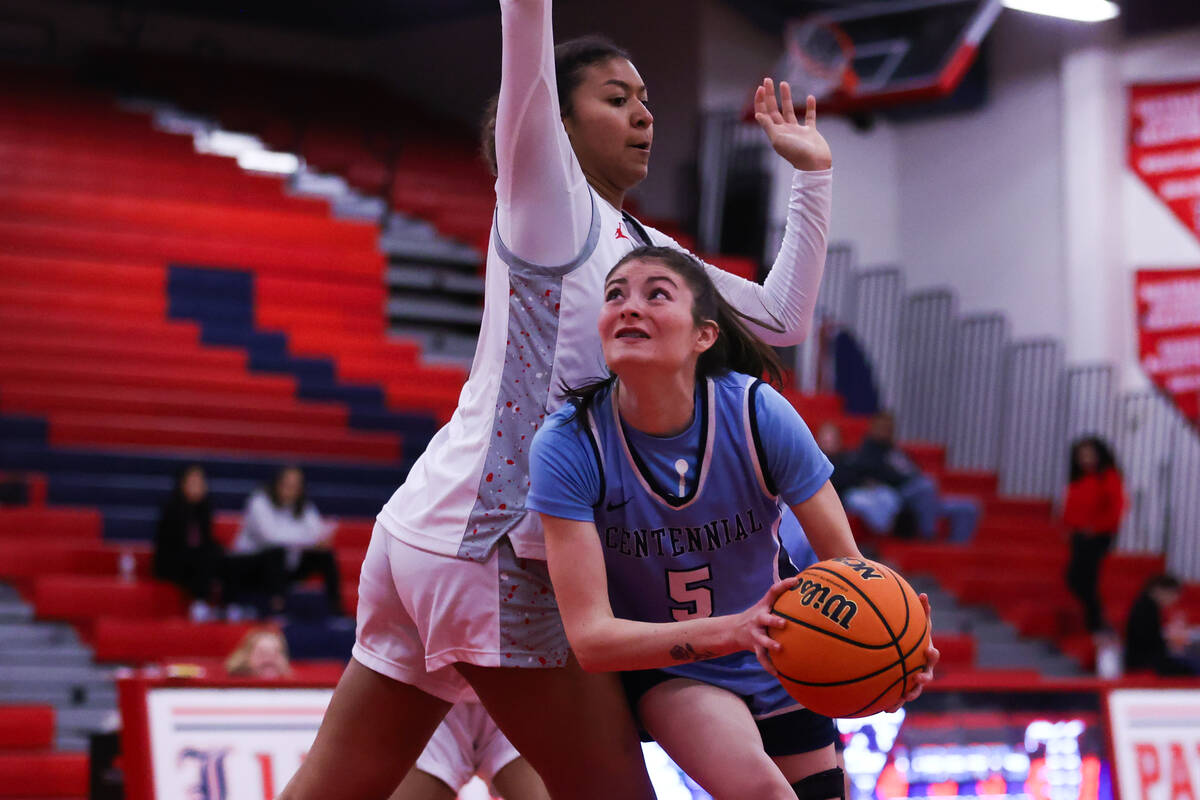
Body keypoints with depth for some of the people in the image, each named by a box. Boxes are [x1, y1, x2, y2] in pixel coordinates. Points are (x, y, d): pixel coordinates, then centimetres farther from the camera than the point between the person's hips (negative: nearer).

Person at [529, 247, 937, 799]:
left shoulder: (760, 415, -24)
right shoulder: (567, 446, -26)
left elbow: (846, 563, -16)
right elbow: (590, 637, -30)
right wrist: (734, 630, -46)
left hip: (781, 671, 3)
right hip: (662, 670, -3)